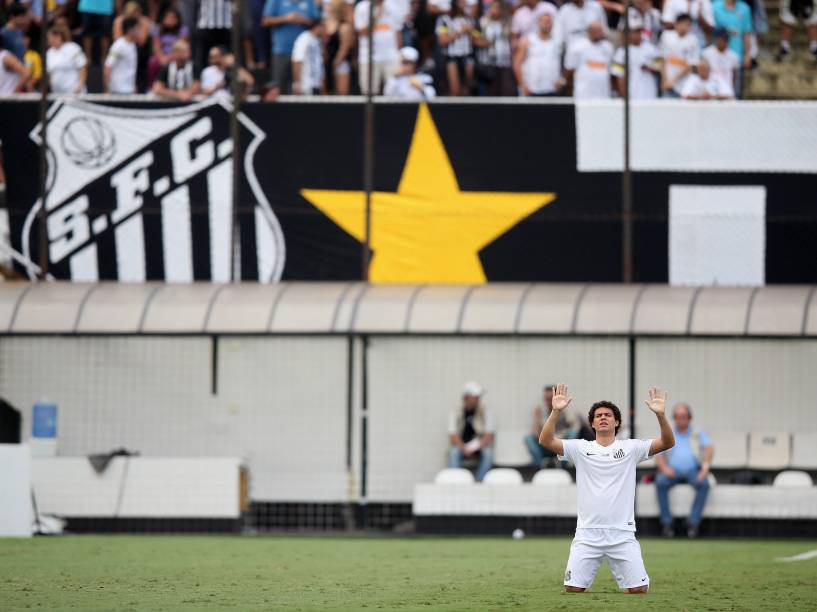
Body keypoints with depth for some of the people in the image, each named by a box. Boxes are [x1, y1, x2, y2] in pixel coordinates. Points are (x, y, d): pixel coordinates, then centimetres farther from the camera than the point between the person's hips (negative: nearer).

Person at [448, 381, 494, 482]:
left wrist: (475, 449, -18)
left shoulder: (485, 413, 1)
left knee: (488, 454, -32)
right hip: (461, 446, 0)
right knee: (454, 453, -33)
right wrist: (465, 450, -22)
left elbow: (488, 436, -4)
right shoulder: (456, 414, 0)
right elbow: (453, 437, -6)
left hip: (479, 448, 0)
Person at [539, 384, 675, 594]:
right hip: (587, 534, 0)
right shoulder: (581, 448, 6)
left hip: (622, 535, 0)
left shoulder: (631, 448, 5)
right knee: (573, 588, -4)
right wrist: (556, 411, -19)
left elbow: (667, 443, -5)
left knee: (639, 588, -5)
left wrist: (660, 414, -21)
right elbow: (545, 440, -6)